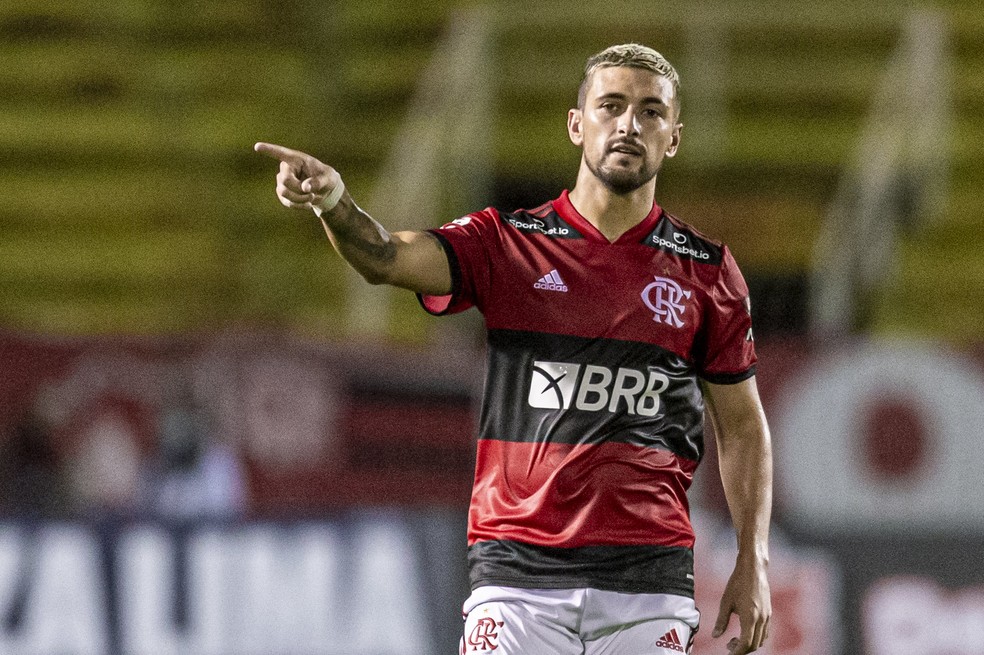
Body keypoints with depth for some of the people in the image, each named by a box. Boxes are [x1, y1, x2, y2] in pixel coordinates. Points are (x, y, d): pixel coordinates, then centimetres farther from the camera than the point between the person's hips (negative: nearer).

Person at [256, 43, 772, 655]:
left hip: (647, 581, 1)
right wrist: (333, 201, -34)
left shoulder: (707, 271, 8)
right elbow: (388, 258, -12)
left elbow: (742, 425, 14)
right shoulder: (508, 243, 5)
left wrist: (754, 562, 6)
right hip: (517, 575, -1)